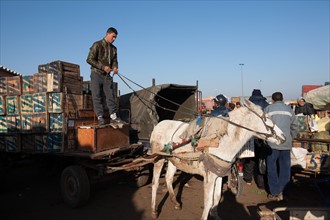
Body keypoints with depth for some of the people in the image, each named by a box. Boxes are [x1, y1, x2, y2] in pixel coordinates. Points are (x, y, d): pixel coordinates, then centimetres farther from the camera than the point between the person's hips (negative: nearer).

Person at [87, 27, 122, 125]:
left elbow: (114, 60, 16)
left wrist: (115, 67, -9)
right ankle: (100, 116, 4)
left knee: (110, 95, 0)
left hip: (107, 75, 5)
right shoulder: (97, 45, -5)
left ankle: (113, 115, 4)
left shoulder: (114, 48, 13)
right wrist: (103, 67, -19)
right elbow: (89, 59, -11)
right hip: (96, 74, -5)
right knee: (97, 96, -2)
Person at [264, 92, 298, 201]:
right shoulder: (289, 109, 10)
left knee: (272, 167, 6)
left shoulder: (268, 109, 0)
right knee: (285, 168, 12)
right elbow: (294, 127, 9)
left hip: (272, 143, -3)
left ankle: (275, 193, 10)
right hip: (286, 144, 3)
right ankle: (281, 192, 15)